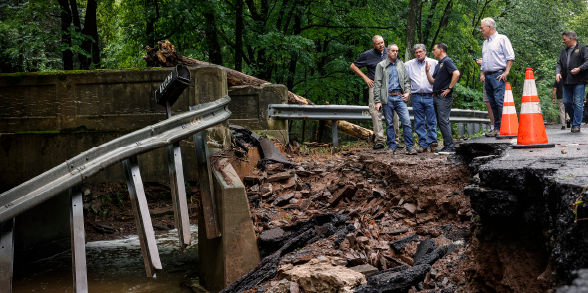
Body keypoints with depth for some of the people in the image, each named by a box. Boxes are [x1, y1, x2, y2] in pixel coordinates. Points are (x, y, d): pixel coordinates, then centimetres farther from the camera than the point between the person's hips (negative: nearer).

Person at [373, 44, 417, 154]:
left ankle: (409, 147, -5)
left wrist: (407, 92, 2)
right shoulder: (381, 65, 6)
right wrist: (377, 101, -6)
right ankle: (392, 146, 12)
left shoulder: (401, 65, 15)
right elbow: (377, 84, 1)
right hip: (387, 98, -2)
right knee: (389, 123, 3)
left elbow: (406, 80, 20)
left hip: (400, 97, 2)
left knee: (406, 121, -8)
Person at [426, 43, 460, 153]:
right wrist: (427, 71, 10)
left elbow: (456, 74, -22)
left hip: (444, 96, -10)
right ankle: (447, 145, 14)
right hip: (437, 96, 10)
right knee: (441, 121, 10)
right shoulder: (438, 65, 21)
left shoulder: (447, 61, -8)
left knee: (443, 121, -12)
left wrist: (449, 88, -20)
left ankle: (450, 146, -11)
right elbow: (432, 81, 21)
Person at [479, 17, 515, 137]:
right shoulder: (485, 43, 23)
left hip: (498, 75, -7)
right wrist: (482, 73, 15)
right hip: (488, 76, 7)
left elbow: (510, 57, -6)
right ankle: (497, 128, 7)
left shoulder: (502, 39, 0)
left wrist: (506, 72, -13)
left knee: (500, 101, -14)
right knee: (492, 103, 5)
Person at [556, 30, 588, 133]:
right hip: (567, 81, 6)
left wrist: (579, 68, -21)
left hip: (579, 82, -6)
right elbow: (559, 63, 18)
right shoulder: (563, 51, 20)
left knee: (578, 103, -7)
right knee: (567, 102, 5)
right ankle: (574, 120, 24)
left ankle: (576, 125, -4)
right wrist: (558, 72, -2)